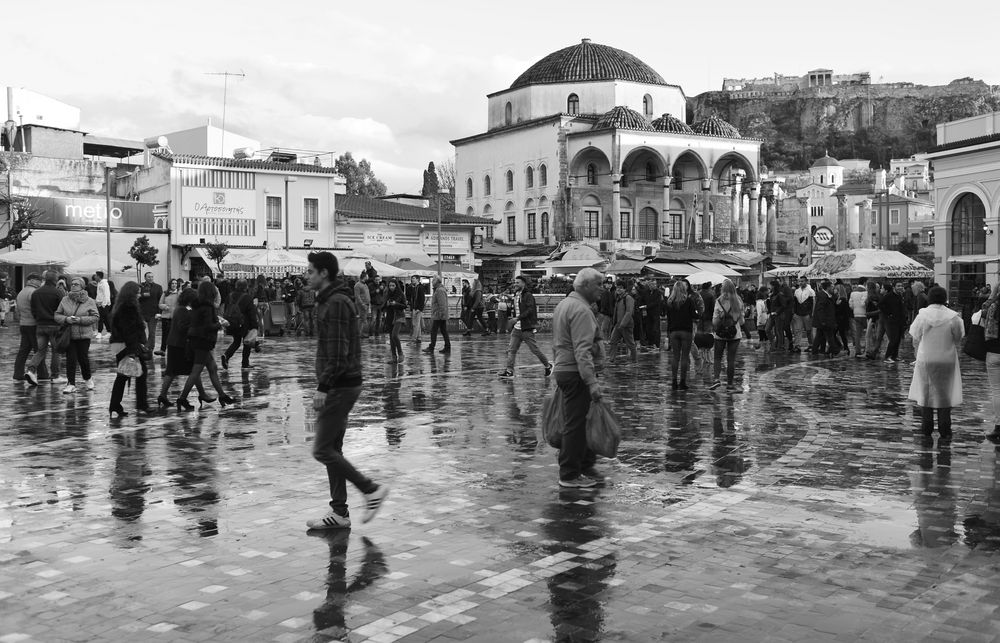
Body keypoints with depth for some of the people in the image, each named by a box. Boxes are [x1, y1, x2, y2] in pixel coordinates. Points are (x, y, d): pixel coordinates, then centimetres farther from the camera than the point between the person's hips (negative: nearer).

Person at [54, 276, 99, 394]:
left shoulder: (89, 301, -1)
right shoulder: (65, 300, 5)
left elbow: (95, 317, -4)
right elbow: (57, 315, 7)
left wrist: (80, 320, -17)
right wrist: (66, 319, -14)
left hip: (84, 335, -2)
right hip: (69, 335, 2)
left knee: (83, 358, 0)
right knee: (70, 359, -3)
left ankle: (87, 379, 26)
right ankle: (71, 384, 2)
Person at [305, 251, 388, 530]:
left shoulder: (336, 303, -16)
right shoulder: (330, 300, 16)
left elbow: (337, 353, -23)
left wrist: (323, 388, -23)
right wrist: (324, 385, 20)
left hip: (340, 386, -10)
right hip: (339, 386, 10)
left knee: (322, 450, -7)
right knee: (332, 449, 11)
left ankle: (371, 490, 1)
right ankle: (339, 512, 16)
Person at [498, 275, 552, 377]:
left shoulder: (528, 295, -12)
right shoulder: (516, 296, 14)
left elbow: (530, 310, -22)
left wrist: (518, 318, -25)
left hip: (527, 329, -8)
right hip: (517, 329, 8)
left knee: (535, 350, 1)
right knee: (511, 349, -1)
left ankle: (548, 366, 19)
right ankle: (509, 371, -1)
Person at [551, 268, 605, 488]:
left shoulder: (563, 305, 17)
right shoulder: (581, 310, -17)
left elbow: (557, 343, 24)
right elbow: (582, 349, -25)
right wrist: (592, 381, -28)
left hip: (562, 369, 10)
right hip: (576, 373, -10)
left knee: (580, 422, 17)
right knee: (575, 424, -4)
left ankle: (586, 466, 26)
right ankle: (569, 475, 1)